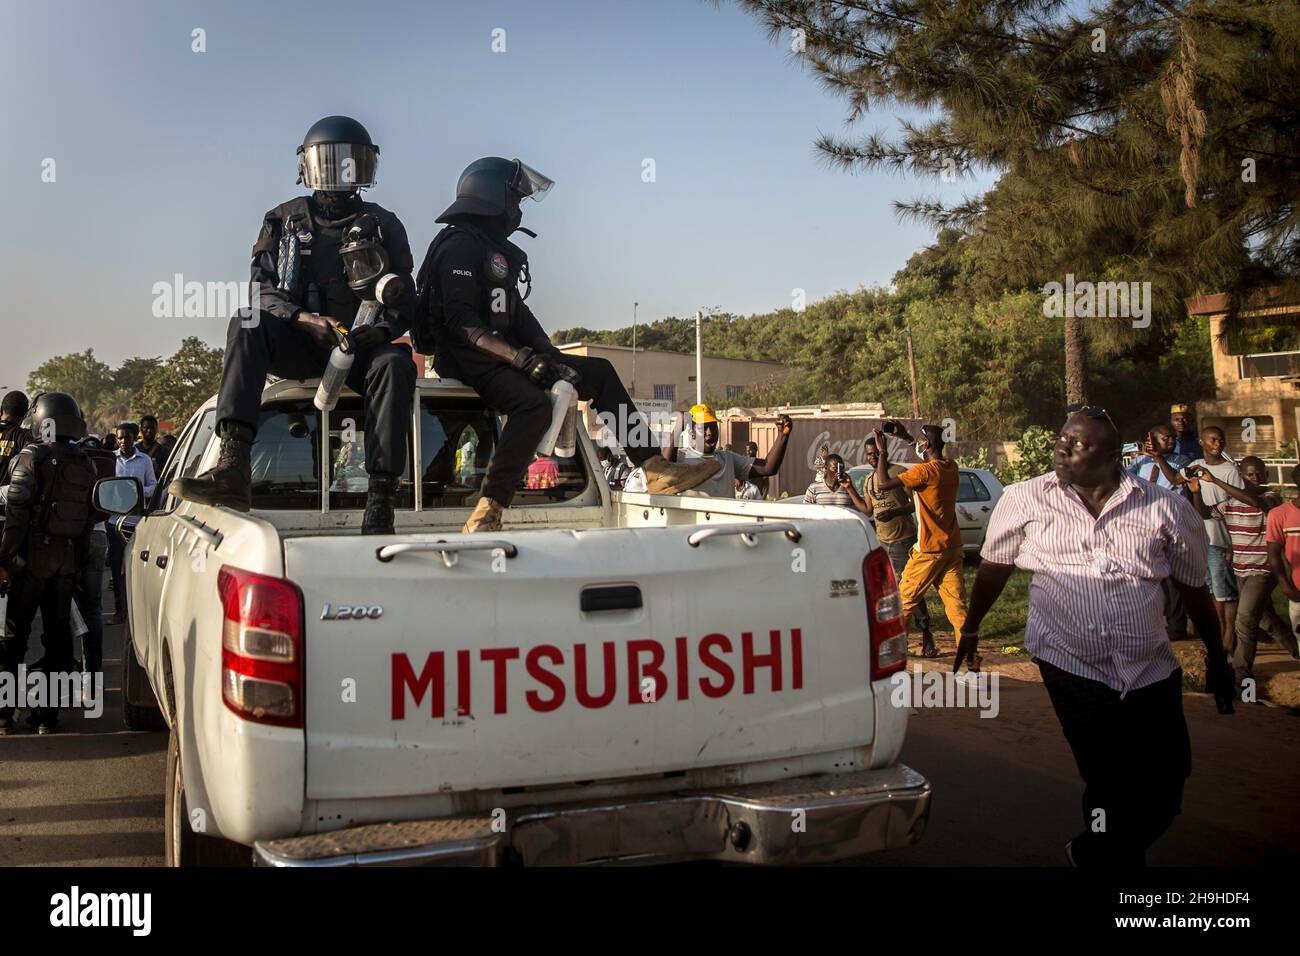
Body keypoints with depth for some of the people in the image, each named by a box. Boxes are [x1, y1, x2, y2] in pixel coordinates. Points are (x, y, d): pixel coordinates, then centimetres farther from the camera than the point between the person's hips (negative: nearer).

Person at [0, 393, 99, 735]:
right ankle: (48, 712, 12)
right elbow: (90, 517, 10)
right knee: (58, 633, 9)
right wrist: (79, 559, 15)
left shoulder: (31, 457, -9)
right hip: (69, 558, 5)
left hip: (33, 555, -5)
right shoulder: (85, 464, 9)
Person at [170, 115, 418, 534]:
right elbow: (261, 288, 3)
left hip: (361, 344, -1)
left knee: (396, 363, -35)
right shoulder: (285, 220, 14)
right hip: (299, 343, 1)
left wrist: (382, 330, -16)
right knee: (246, 324, -29)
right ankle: (233, 468, -44)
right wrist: (305, 319, -18)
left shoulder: (383, 226, 13)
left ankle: (380, 505, -40)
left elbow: (405, 298, 7)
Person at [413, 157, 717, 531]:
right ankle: (484, 517, -38)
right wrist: (520, 358, -27)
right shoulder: (459, 245, -9)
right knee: (534, 404, -37)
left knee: (598, 371, 6)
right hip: (468, 359, -10)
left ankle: (655, 468, 2)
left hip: (505, 355, 10)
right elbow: (461, 323, -19)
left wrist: (548, 353, 0)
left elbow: (518, 314, 18)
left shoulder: (498, 250, 22)